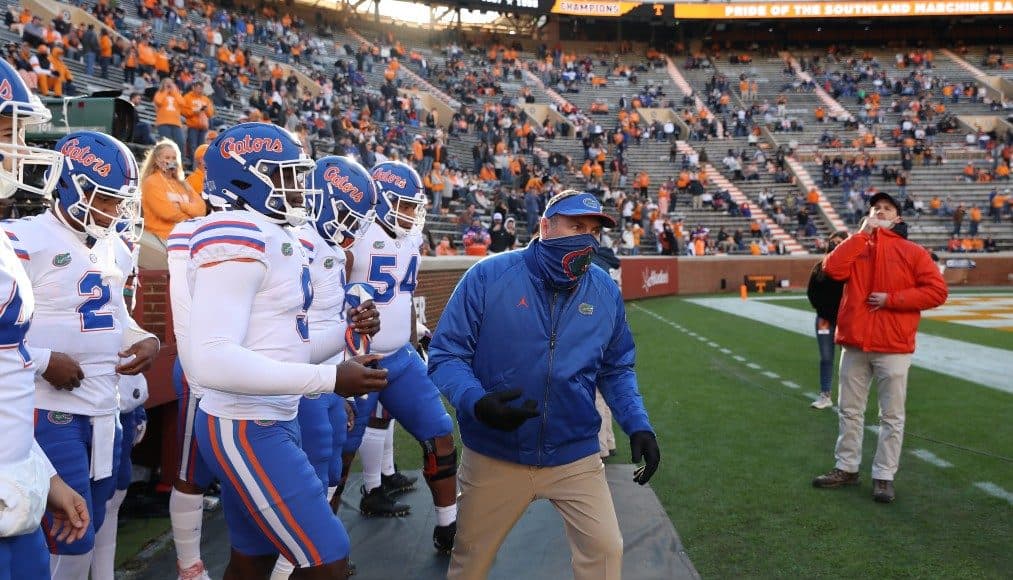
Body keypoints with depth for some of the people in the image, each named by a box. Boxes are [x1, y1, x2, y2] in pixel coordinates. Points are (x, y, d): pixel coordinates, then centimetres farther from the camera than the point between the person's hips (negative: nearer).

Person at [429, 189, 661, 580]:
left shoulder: (606, 293, -1)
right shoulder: (489, 276, -14)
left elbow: (616, 369, 11)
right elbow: (446, 353, -12)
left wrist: (638, 425, -2)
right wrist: (476, 402, -30)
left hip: (575, 457, 2)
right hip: (494, 457, -2)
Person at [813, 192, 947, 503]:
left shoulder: (913, 252, 2)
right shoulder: (856, 246, 10)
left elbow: (937, 291, -6)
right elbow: (832, 269, -10)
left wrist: (891, 299, -14)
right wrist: (862, 233, -7)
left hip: (893, 347, -3)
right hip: (854, 344, 3)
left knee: (892, 416, 2)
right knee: (850, 411, 12)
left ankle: (884, 476, 11)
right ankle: (846, 468, 24)